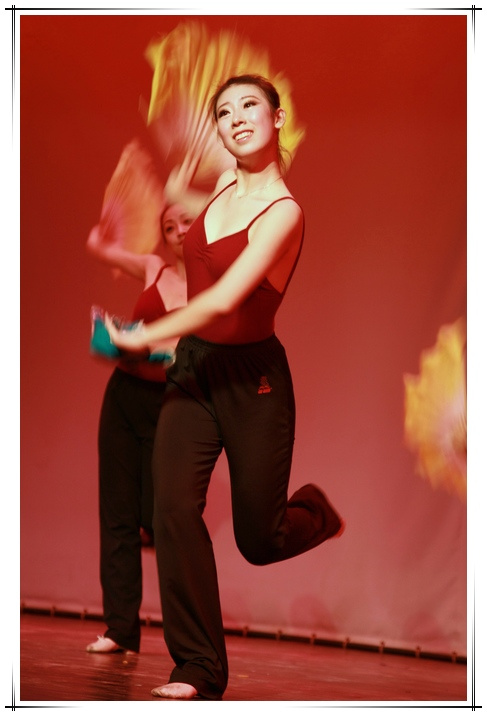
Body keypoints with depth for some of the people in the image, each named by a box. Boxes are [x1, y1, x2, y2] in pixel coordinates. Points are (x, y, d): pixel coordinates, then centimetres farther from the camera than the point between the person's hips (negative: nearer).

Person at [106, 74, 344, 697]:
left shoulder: (283, 212, -16)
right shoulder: (222, 187, 5)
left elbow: (224, 299, -25)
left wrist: (144, 337, -19)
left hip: (251, 377, -5)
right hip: (193, 369, 5)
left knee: (260, 540, 4)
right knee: (174, 507, -13)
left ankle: (315, 513, 41)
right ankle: (198, 667, -6)